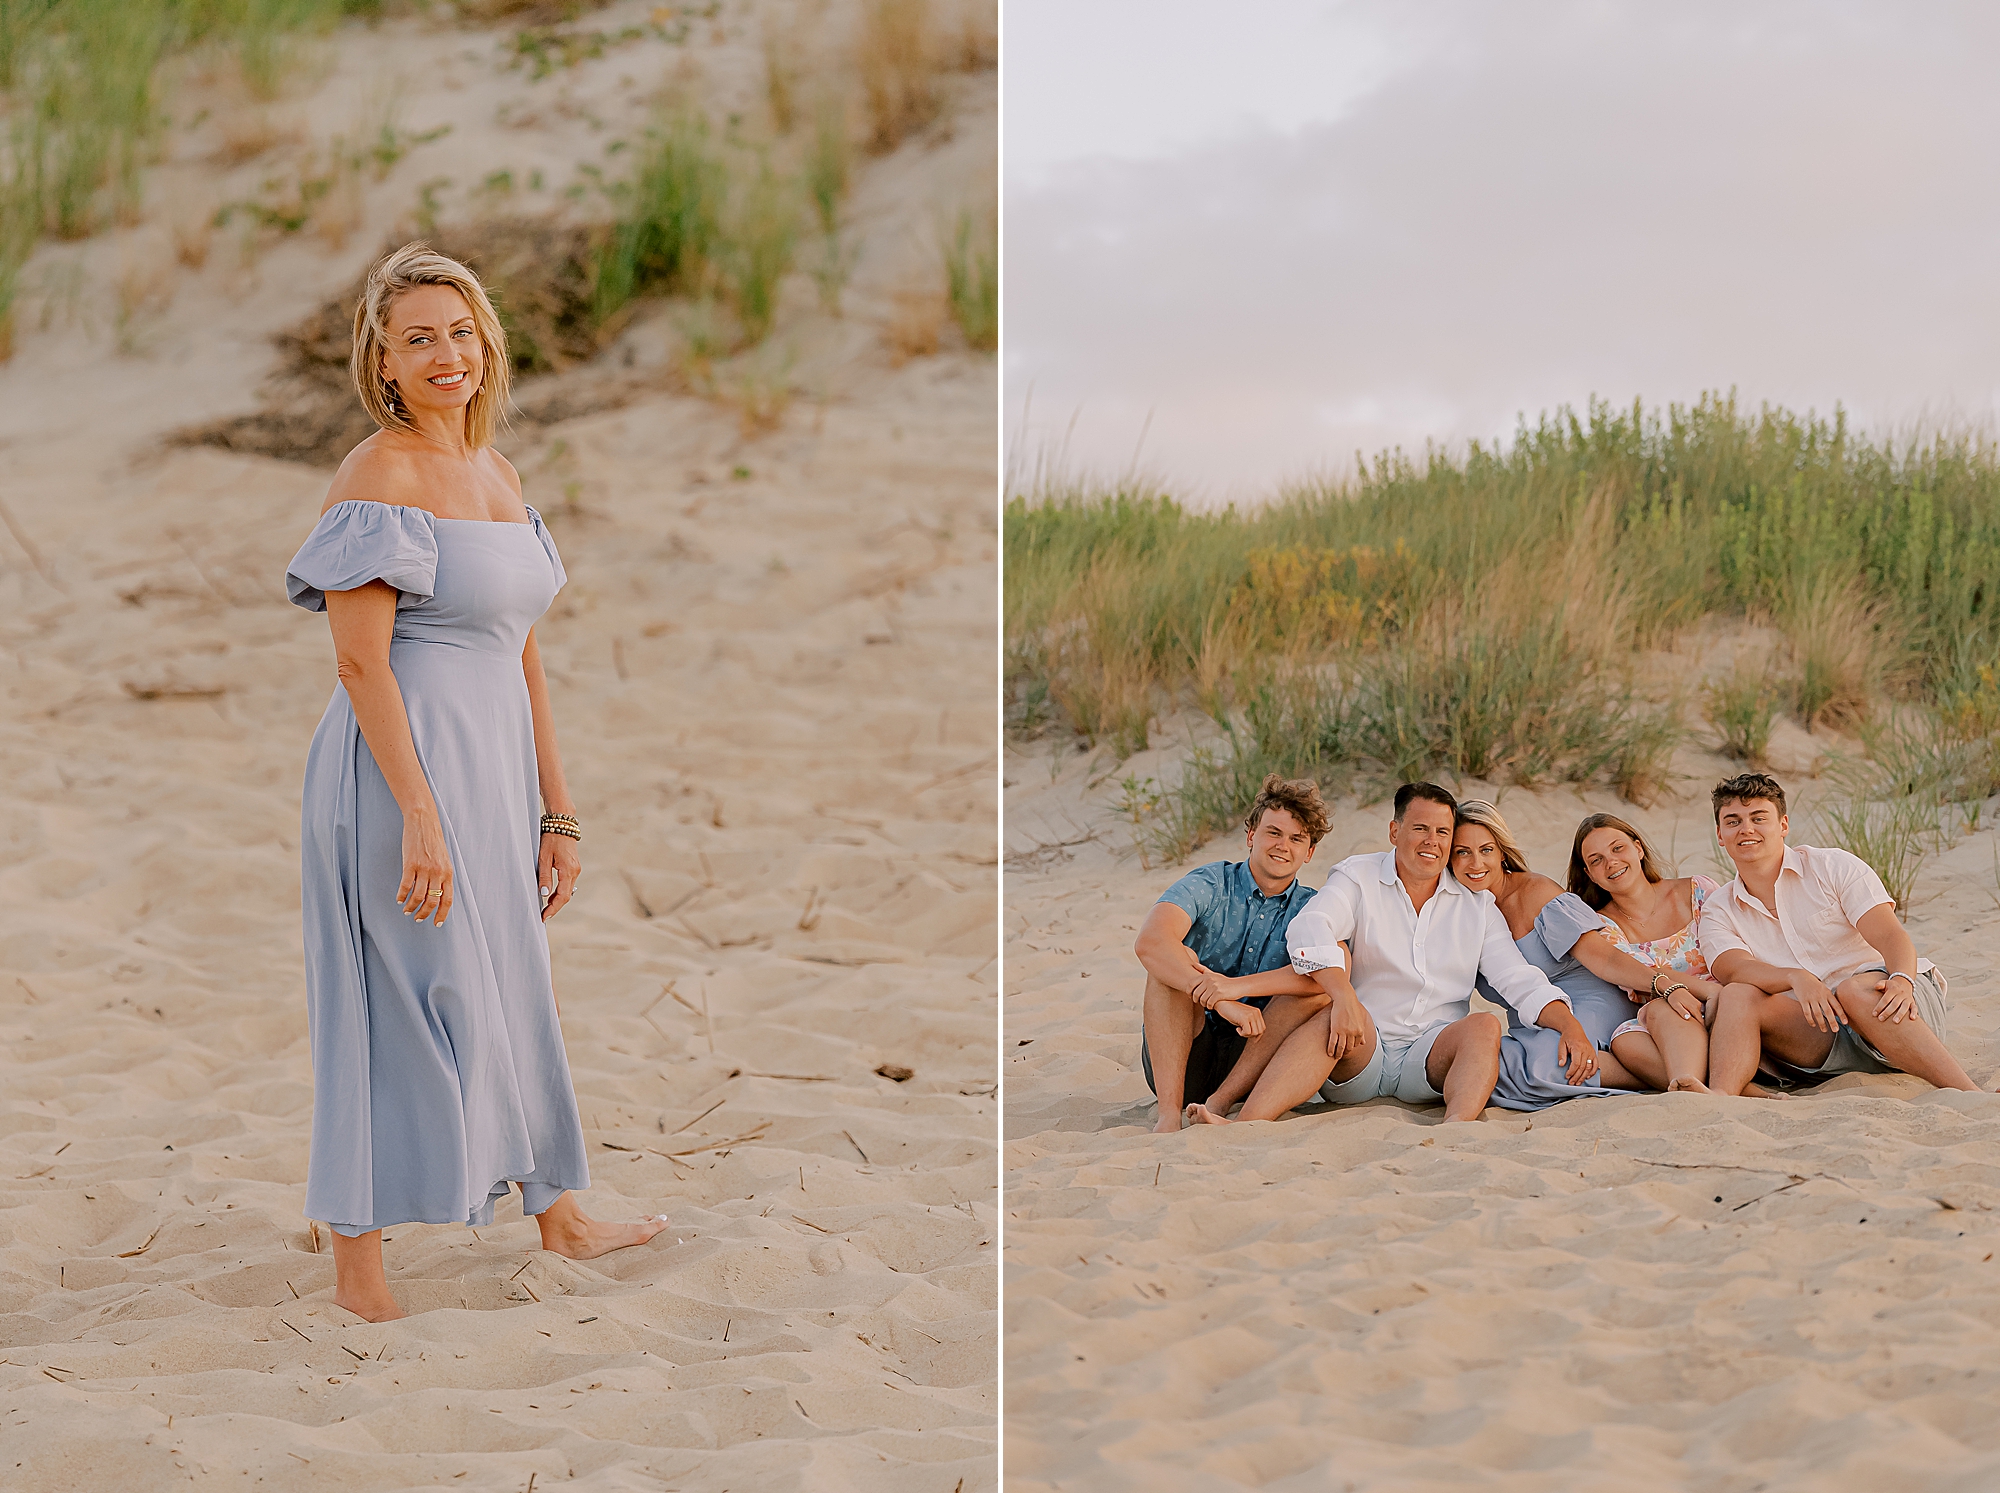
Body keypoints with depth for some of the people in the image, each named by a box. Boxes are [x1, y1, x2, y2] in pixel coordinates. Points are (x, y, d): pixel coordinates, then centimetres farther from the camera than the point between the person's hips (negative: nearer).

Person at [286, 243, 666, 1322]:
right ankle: (360, 1274, 7)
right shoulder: (379, 475, -12)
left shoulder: (496, 473, 13)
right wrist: (420, 817, -23)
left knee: (509, 998, 21)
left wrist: (555, 809, 16)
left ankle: (560, 1222, 37)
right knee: (401, 1012, -3)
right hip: (405, 768, -9)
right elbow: (360, 662, -18)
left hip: (492, 772, 9)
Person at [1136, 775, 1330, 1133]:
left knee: (1318, 986, -19)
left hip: (1254, 1055, 1)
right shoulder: (1208, 885, -2)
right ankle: (1170, 1114, -37)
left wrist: (1237, 987, -32)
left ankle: (1220, 1103, -28)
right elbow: (1150, 942, -23)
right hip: (1178, 1056, -1)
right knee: (1177, 958, -24)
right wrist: (1223, 1004, -36)